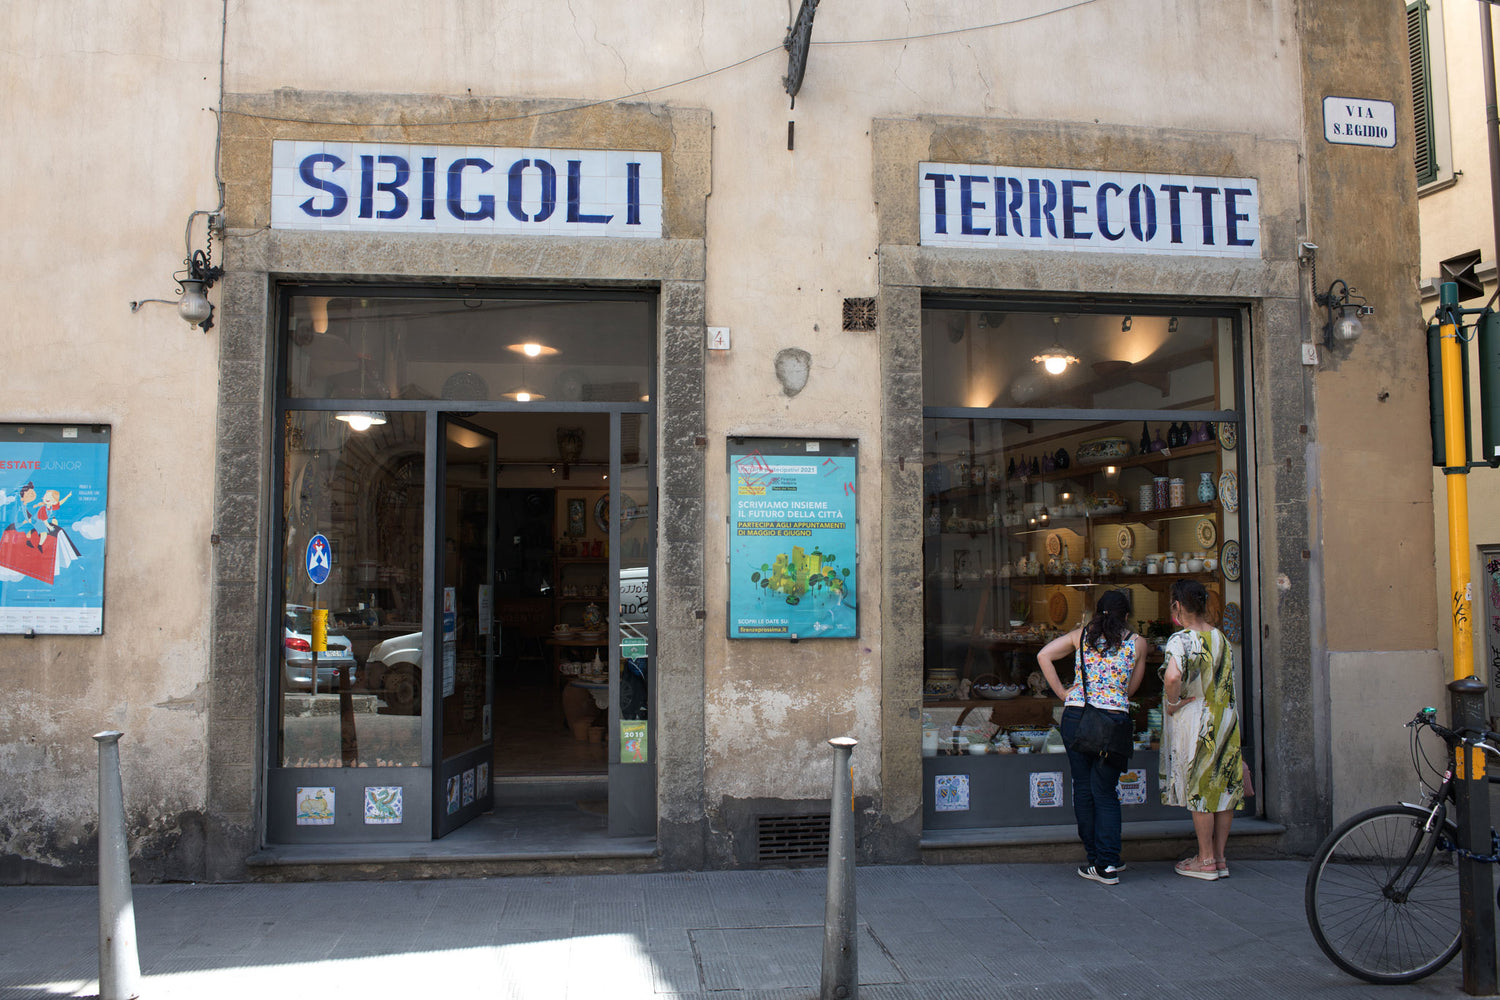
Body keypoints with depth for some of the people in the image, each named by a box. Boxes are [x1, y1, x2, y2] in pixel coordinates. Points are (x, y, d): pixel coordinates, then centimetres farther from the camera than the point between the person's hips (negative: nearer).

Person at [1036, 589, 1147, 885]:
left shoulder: (1081, 635, 9)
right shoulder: (1137, 643, 7)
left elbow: (1044, 655, 2)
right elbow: (1132, 688, 14)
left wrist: (1063, 693, 5)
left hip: (1076, 716, 1)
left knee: (1083, 789, 9)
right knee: (1105, 792, 8)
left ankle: (1099, 861, 16)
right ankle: (1108, 863, 4)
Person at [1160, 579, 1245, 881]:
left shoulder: (1182, 639, -16)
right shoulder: (1221, 638, 7)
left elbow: (1172, 676, -33)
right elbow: (1228, 683, 14)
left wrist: (1171, 703, -17)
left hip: (1195, 722, -7)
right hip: (1225, 720, 7)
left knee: (1198, 790, 2)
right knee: (1223, 787, 11)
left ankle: (1206, 860, 9)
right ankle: (1220, 857, 19)